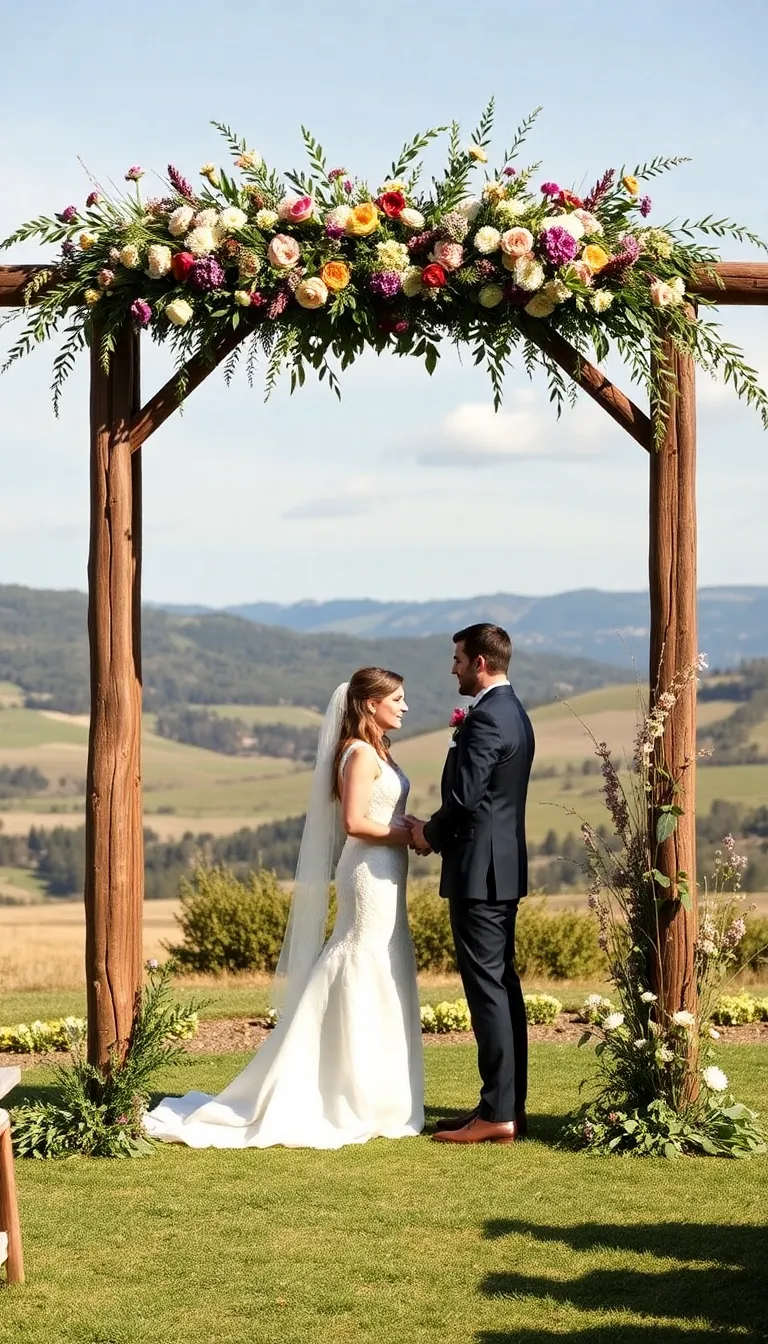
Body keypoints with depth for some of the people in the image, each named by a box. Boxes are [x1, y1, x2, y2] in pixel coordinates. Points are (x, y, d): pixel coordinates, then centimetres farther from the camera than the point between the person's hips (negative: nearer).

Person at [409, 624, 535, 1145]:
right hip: (505, 866, 10)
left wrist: (430, 834, -5)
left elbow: (464, 796, -22)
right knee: (502, 984, 12)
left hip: (479, 870, -10)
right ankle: (510, 1106, 17)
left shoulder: (486, 718, -17)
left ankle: (497, 1114, -6)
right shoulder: (513, 712, 15)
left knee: (487, 987, -8)